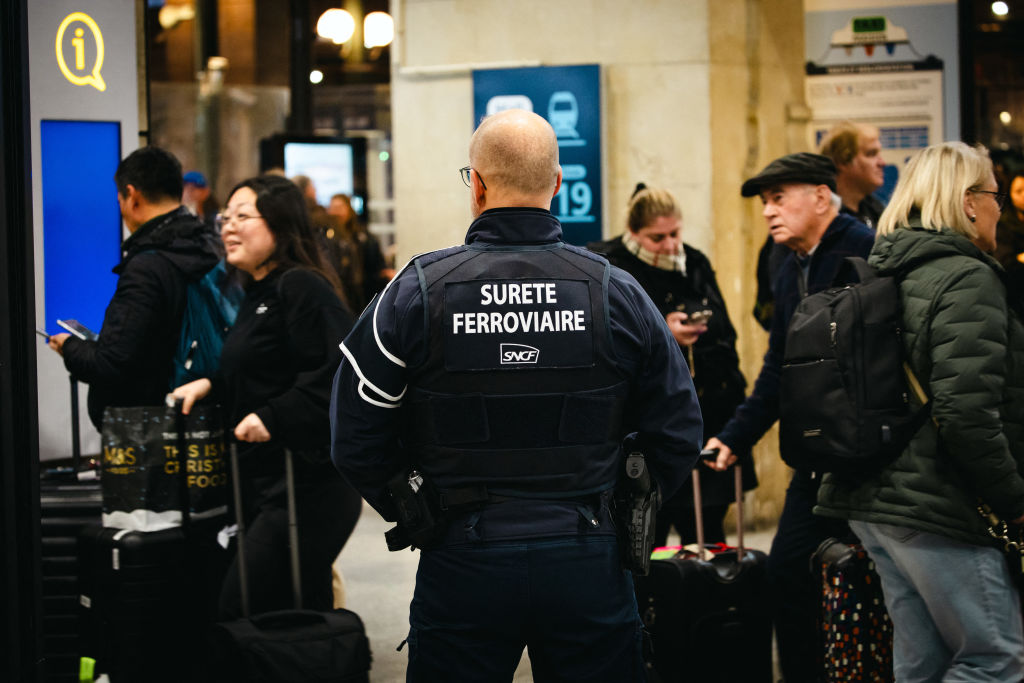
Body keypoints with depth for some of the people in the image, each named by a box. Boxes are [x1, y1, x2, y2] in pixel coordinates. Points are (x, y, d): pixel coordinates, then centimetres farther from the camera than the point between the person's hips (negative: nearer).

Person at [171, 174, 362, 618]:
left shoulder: (301, 288, -14)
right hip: (268, 485, 10)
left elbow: (338, 373, -23)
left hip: (305, 486, -10)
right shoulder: (258, 293, 18)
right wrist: (213, 387, 14)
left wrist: (272, 418, -25)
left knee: (241, 613, -12)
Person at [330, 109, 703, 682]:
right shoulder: (618, 293, -2)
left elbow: (357, 440, -3)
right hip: (589, 564, 1)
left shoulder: (417, 292, -6)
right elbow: (678, 438, 3)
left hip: (461, 569, -1)